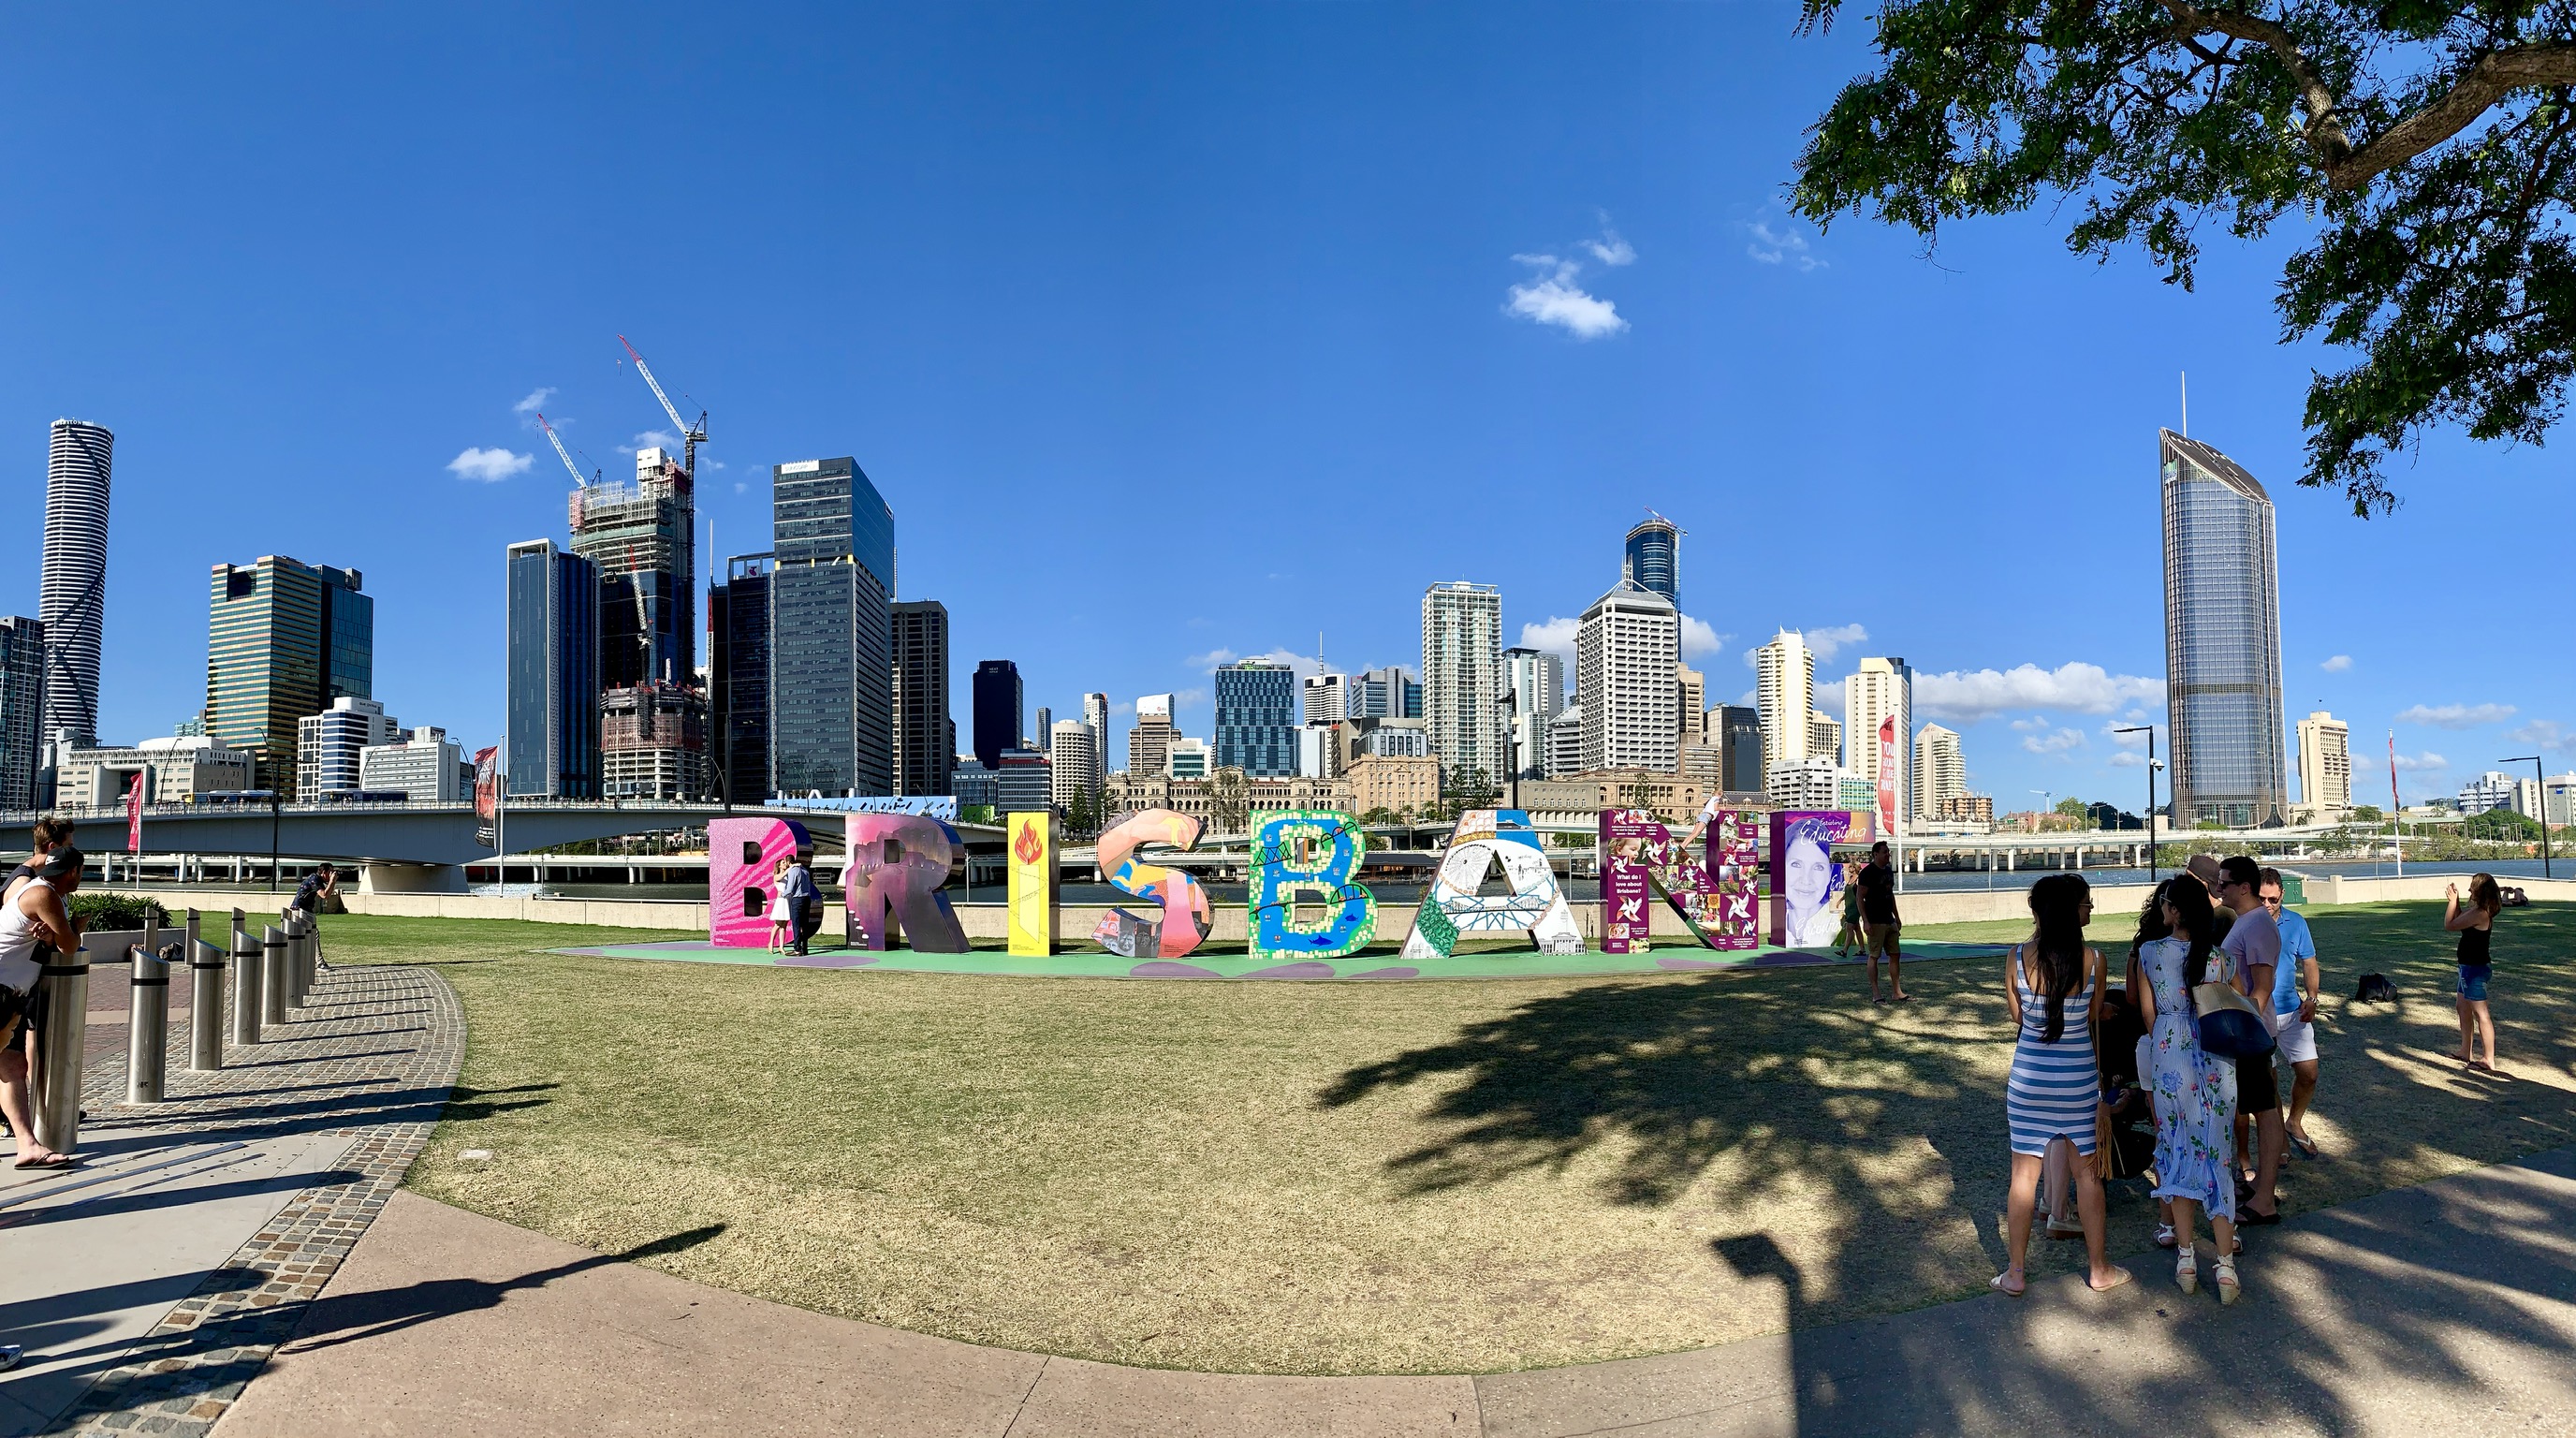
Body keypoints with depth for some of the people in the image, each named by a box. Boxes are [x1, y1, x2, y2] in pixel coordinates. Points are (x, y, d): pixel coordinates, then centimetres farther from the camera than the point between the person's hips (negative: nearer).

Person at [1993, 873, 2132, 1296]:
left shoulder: (2018, 957, -10)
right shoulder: (2092, 959, -11)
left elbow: (2017, 1016, 3)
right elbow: (2093, 1016, 4)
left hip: (2028, 1075, 0)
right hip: (2079, 1077, 0)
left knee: (2024, 1174, 9)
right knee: (2087, 1173, 15)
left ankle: (2016, 1273, 16)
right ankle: (2099, 1270, 28)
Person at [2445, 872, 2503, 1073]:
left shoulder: (2479, 914, -23)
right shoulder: (2478, 910, 6)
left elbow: (2450, 925, -18)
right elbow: (2459, 919, 20)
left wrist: (2452, 900, -8)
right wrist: (2454, 900, 9)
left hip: (2475, 969, -11)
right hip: (2470, 966, 11)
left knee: (2481, 1013, -7)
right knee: (2464, 1008, 20)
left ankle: (2489, 1061, -4)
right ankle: (2466, 1052, 30)